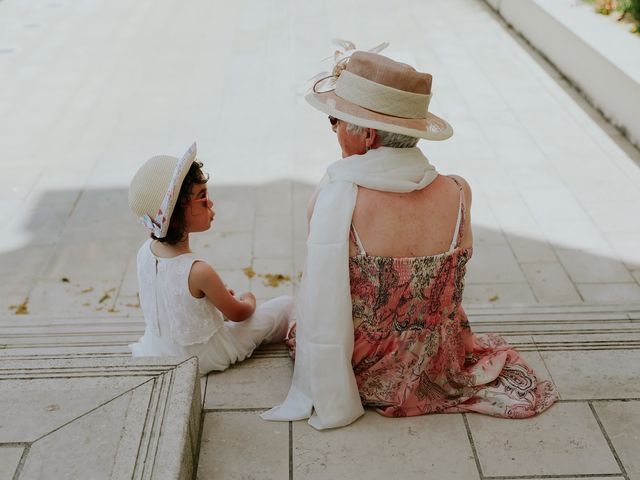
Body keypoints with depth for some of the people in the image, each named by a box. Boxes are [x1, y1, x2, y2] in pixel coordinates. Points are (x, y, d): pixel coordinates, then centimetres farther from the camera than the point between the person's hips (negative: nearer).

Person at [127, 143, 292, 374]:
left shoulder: (145, 251, -13)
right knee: (286, 306, 6)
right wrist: (248, 301, 7)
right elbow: (238, 314, -15)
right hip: (204, 357, -7)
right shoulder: (198, 272, -33)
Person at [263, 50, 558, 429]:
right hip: (438, 367, 5)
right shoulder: (458, 193, -17)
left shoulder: (338, 197, -28)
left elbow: (322, 316, -22)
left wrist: (330, 405, -7)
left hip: (367, 373, -5)